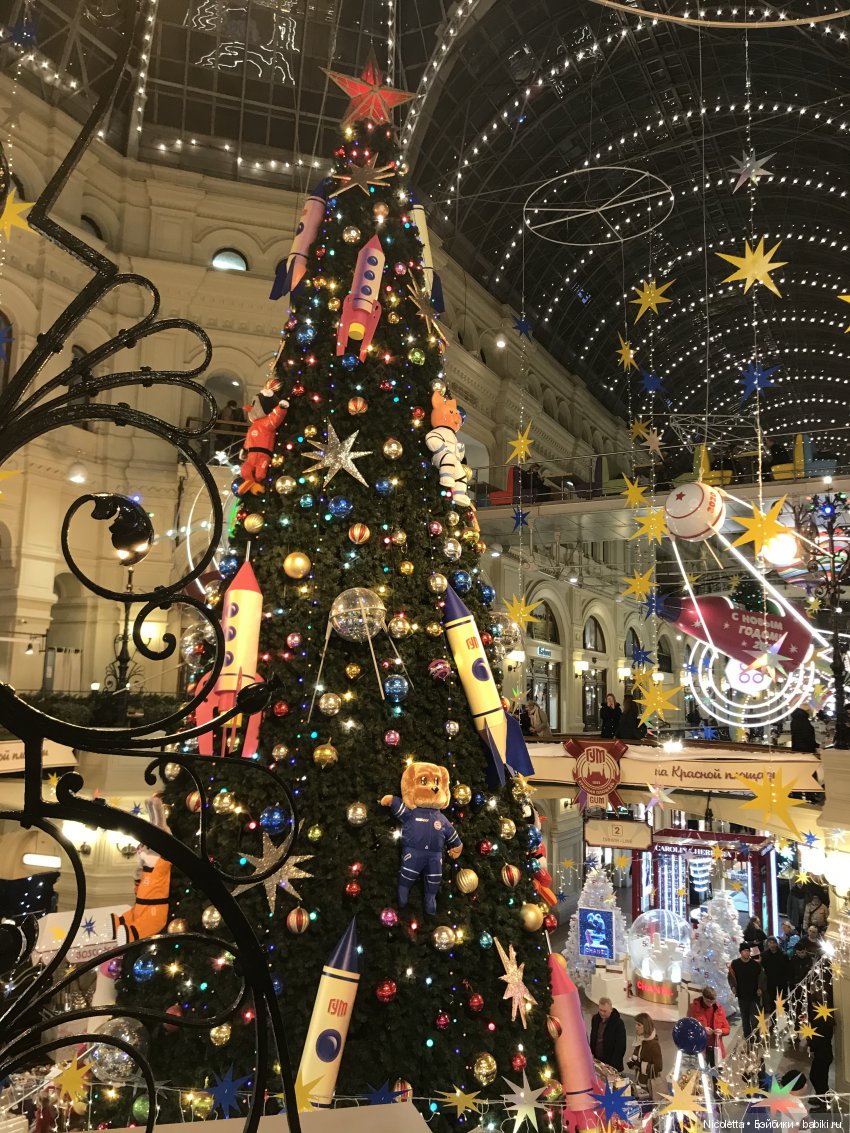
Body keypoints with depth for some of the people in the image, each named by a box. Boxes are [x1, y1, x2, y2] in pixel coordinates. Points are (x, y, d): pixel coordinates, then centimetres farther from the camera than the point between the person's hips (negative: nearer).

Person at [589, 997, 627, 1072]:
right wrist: (591, 1054, 7)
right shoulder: (595, 1019, 2)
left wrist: (612, 1065, -17)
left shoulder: (618, 1023, -15)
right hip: (597, 1061, 5)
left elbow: (620, 1047, -14)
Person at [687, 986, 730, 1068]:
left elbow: (727, 1028, 10)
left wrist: (721, 1031, -12)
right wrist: (702, 1029, -19)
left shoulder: (719, 1008, 5)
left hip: (716, 1047, 3)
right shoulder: (694, 1007, -6)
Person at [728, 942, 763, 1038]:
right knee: (745, 1018, 11)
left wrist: (759, 988, -9)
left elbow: (760, 977, 4)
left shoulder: (756, 964, -4)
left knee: (754, 1019, -8)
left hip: (754, 995, -2)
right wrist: (733, 986, -11)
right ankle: (747, 1037, 23)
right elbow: (731, 976, 3)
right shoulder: (735, 964, -1)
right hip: (742, 995, 2)